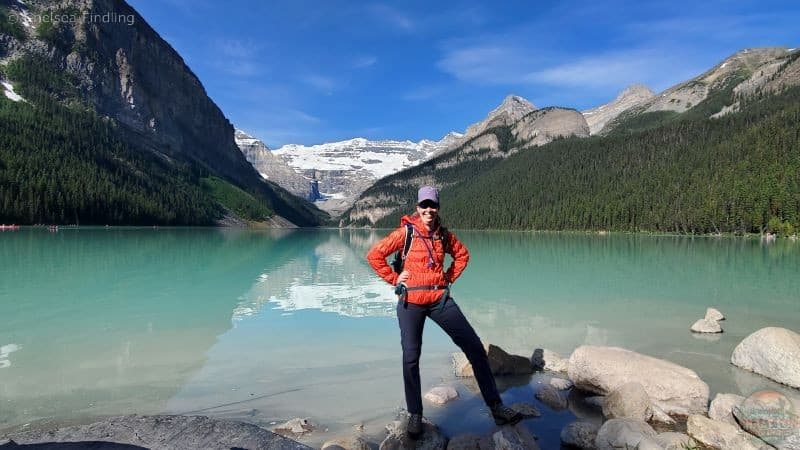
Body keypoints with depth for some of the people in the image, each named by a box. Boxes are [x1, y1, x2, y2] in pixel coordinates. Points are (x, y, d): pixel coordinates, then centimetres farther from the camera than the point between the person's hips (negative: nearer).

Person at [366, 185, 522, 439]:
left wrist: (449, 277, 11)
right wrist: (393, 278, -5)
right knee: (411, 358, 1)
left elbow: (462, 254, 24)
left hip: (440, 299, 3)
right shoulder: (406, 232, -4)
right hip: (411, 302, -3)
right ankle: (415, 415, 20)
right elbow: (374, 255, -4)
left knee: (474, 347, -3)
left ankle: (496, 408, 7)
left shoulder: (443, 234, 7)